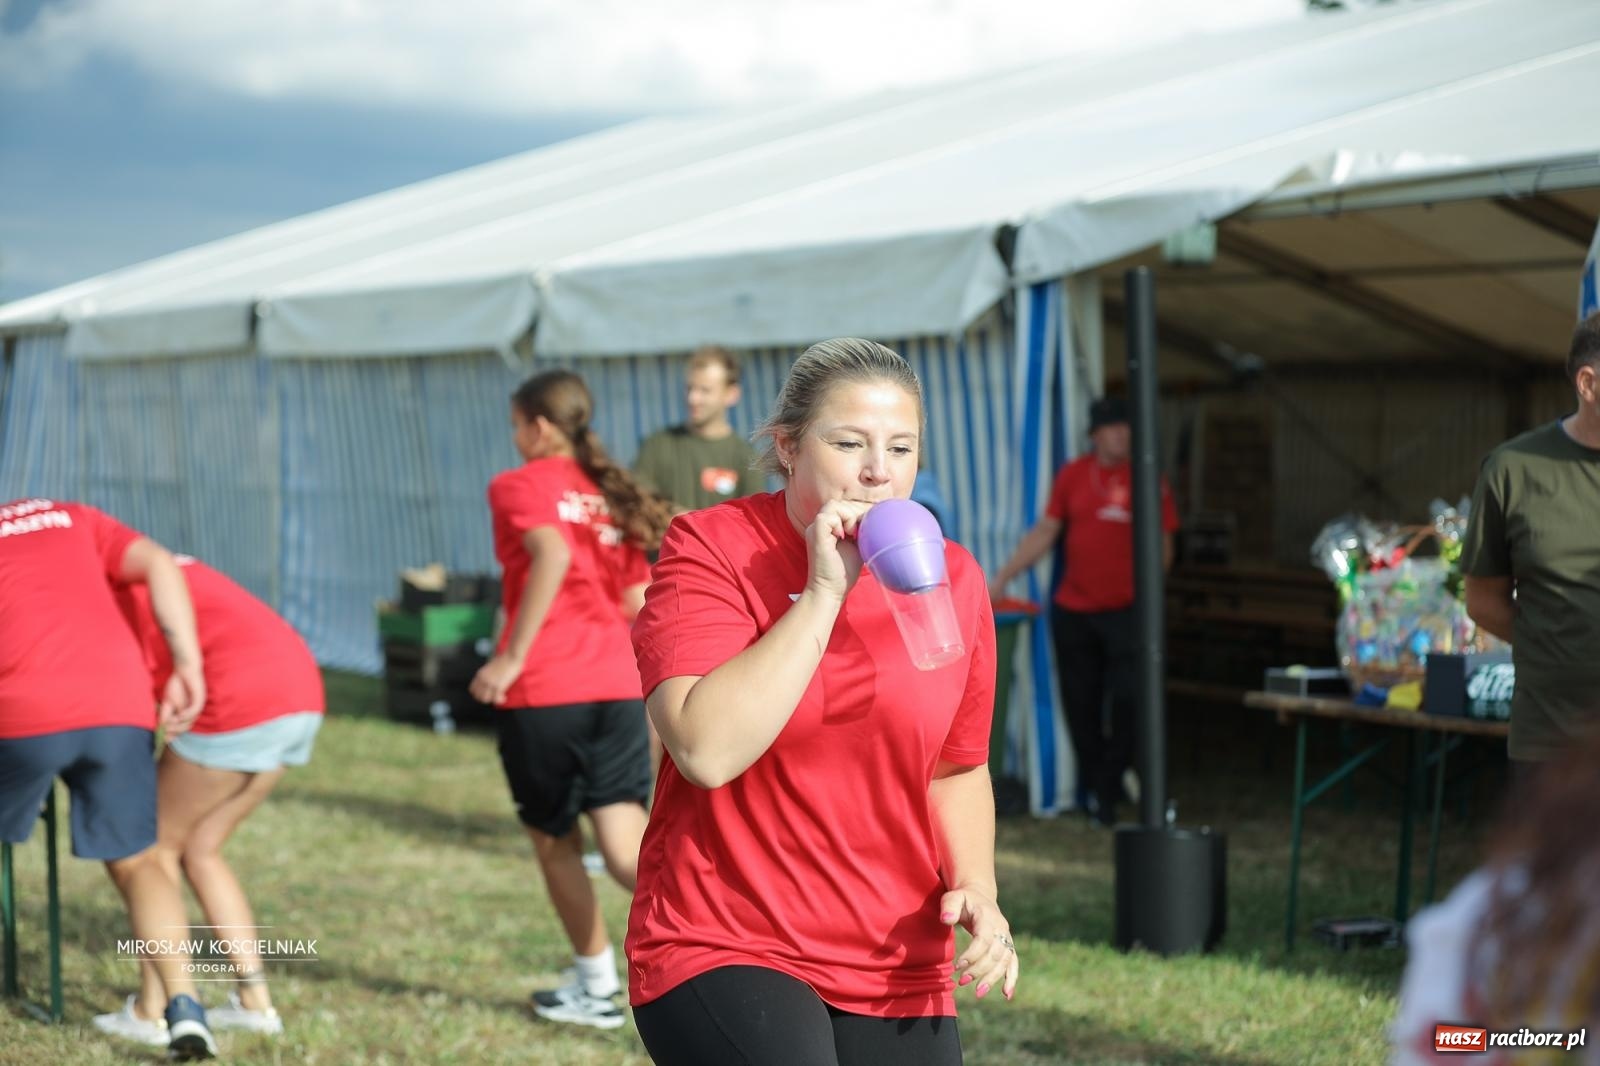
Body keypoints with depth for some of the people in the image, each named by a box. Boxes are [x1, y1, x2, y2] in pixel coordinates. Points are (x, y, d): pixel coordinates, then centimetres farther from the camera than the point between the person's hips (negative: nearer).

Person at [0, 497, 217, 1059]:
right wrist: (187, 667, 7)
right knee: (136, 864, 17)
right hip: (120, 708, 3)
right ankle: (183, 1006, -2)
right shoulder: (71, 517, 27)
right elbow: (158, 563, 11)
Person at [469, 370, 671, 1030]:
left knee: (555, 842, 16)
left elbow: (552, 555, -19)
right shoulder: (610, 497, 18)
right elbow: (640, 606, 17)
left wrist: (511, 659, -18)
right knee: (626, 849, -3)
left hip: (542, 693, -4)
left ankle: (596, 986, 24)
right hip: (617, 688, 4)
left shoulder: (519, 486, 1)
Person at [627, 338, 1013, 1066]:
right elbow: (707, 749, -22)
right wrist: (822, 593, -21)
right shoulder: (710, 550, -8)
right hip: (721, 952, -5)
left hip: (896, 973, 5)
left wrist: (976, 890, 0)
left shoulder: (952, 578, 5)